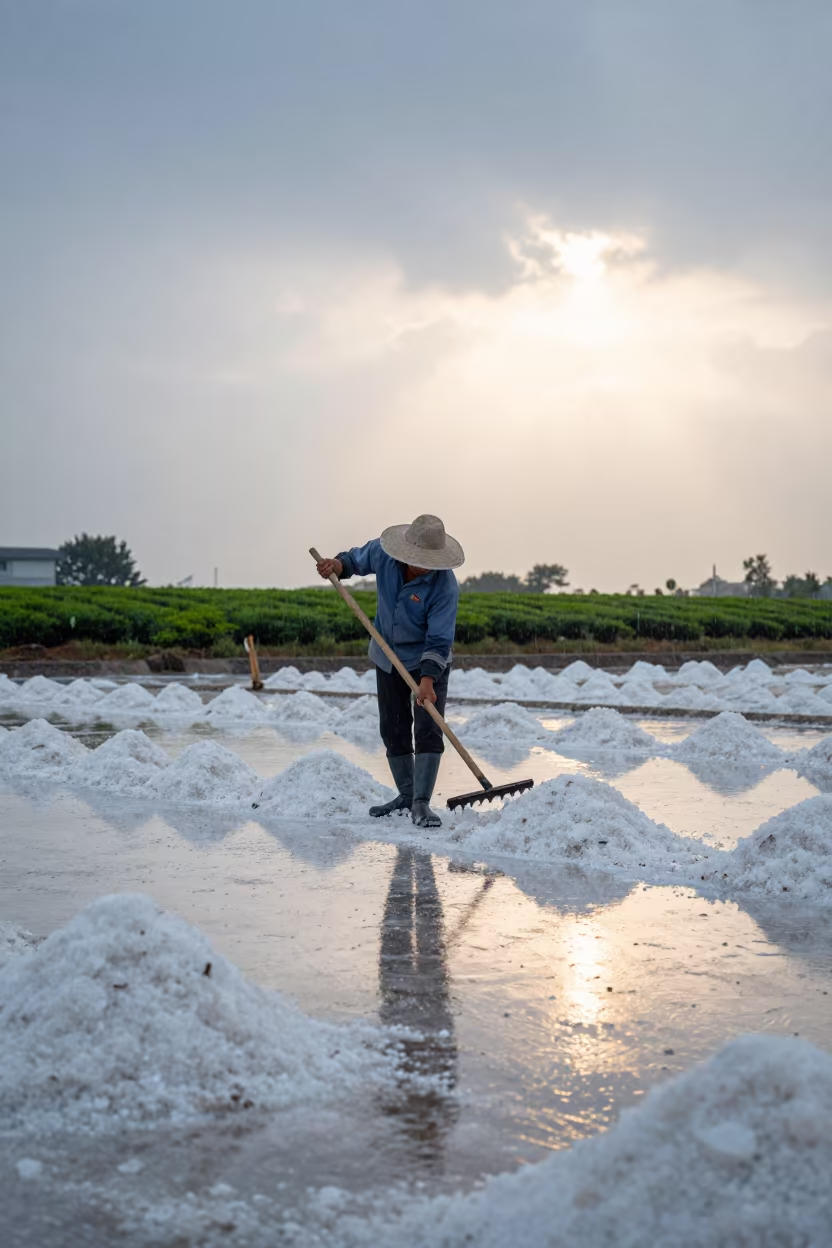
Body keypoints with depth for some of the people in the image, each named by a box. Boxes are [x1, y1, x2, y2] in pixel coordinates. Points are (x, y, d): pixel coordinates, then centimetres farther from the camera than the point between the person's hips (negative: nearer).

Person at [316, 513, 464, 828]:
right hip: (388, 658, 5)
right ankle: (406, 795, 23)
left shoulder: (445, 586, -29)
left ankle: (421, 803, -12)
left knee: (428, 730, -13)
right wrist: (338, 565, -15)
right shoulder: (383, 553, -16)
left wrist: (427, 679, -40)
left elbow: (439, 641, -29)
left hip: (429, 662, -5)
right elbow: (357, 559, 7)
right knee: (393, 730, 10)